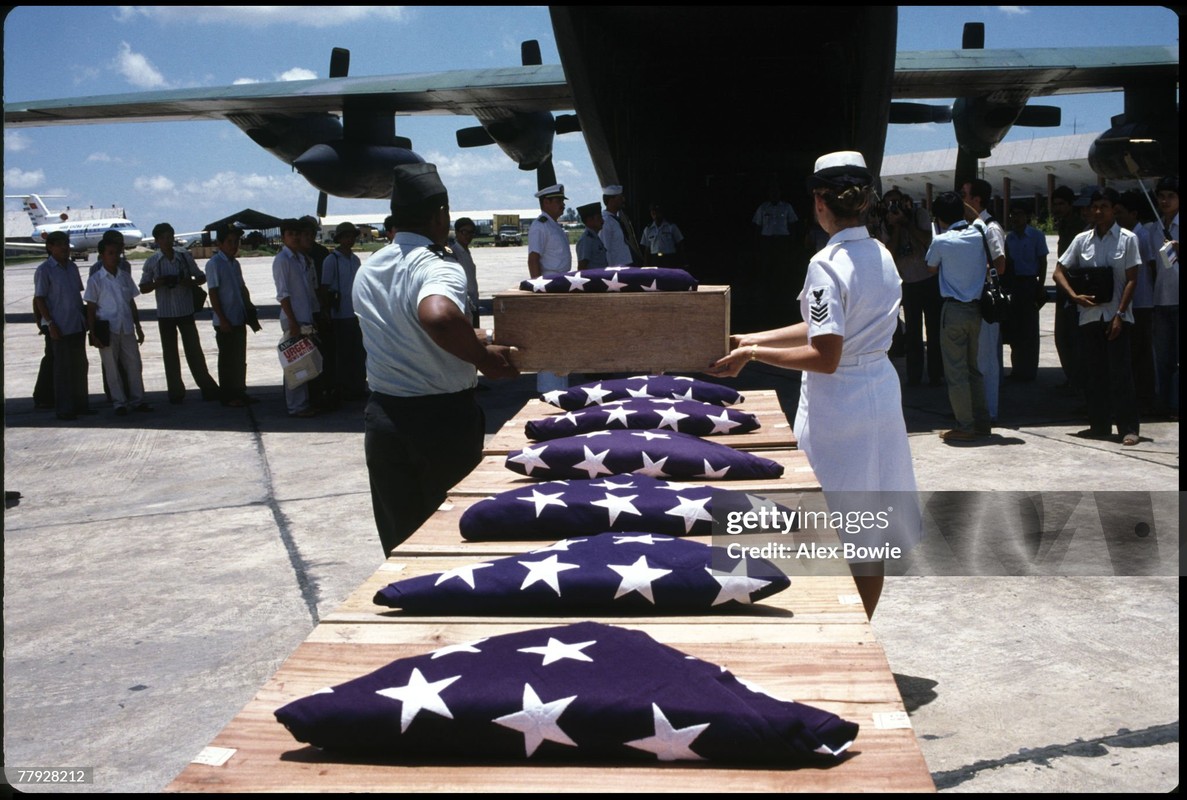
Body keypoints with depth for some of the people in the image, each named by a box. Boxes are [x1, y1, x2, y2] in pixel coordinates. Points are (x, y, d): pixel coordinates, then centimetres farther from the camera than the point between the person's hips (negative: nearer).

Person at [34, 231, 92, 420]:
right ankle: (64, 408, 5)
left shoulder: (72, 267, 11)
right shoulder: (44, 270, -9)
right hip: (59, 327, -7)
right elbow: (39, 299, -11)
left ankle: (80, 404, 21)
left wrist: (84, 319, 15)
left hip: (77, 325, 7)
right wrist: (51, 323, -17)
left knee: (80, 365, 11)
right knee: (62, 368, -2)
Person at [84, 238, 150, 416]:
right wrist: (93, 333, -9)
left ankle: (137, 400, 13)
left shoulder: (125, 276, 9)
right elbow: (91, 308, -4)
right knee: (112, 368, 3)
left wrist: (138, 327, 13)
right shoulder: (95, 280, -4)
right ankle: (119, 403, 12)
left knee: (134, 364, 4)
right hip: (107, 329, -4)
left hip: (127, 328, 4)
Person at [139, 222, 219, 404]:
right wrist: (158, 283, -13)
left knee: (194, 350, 0)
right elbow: (143, 288, 7)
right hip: (165, 314, 1)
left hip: (185, 311, 0)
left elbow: (201, 277, 10)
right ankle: (176, 392, 13)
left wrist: (190, 282, -11)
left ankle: (208, 388, 5)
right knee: (170, 353, 6)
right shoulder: (152, 262, 1)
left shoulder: (185, 256, 1)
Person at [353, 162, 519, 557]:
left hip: (383, 417, 6)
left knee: (400, 543, 14)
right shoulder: (439, 268, -16)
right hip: (444, 419, -6)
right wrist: (483, 356, -23)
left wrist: (468, 340, 25)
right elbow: (438, 316, -39)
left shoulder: (366, 271, 8)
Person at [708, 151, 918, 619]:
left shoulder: (827, 265, -20)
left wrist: (753, 353, -14)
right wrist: (751, 339, 10)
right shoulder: (882, 256, 6)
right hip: (882, 399, 8)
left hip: (837, 408, -8)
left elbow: (825, 356, -22)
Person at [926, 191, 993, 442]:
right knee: (974, 367, 16)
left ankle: (965, 427, 1)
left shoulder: (941, 241, -11)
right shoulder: (979, 235, 1)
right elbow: (993, 264, 13)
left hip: (954, 309, -5)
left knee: (956, 370, 0)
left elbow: (931, 268, 7)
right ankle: (982, 422, 19)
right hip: (977, 307, 5)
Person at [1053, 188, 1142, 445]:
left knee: (1120, 372, -7)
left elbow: (1131, 280, -4)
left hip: (1116, 315, -4)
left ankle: (1128, 427, -2)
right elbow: (1059, 271, 9)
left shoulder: (1127, 239, -1)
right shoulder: (1082, 240, 7)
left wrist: (1119, 314, -12)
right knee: (1093, 372, 7)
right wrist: (1075, 296, -7)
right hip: (1090, 314, 4)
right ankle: (1099, 425, 16)